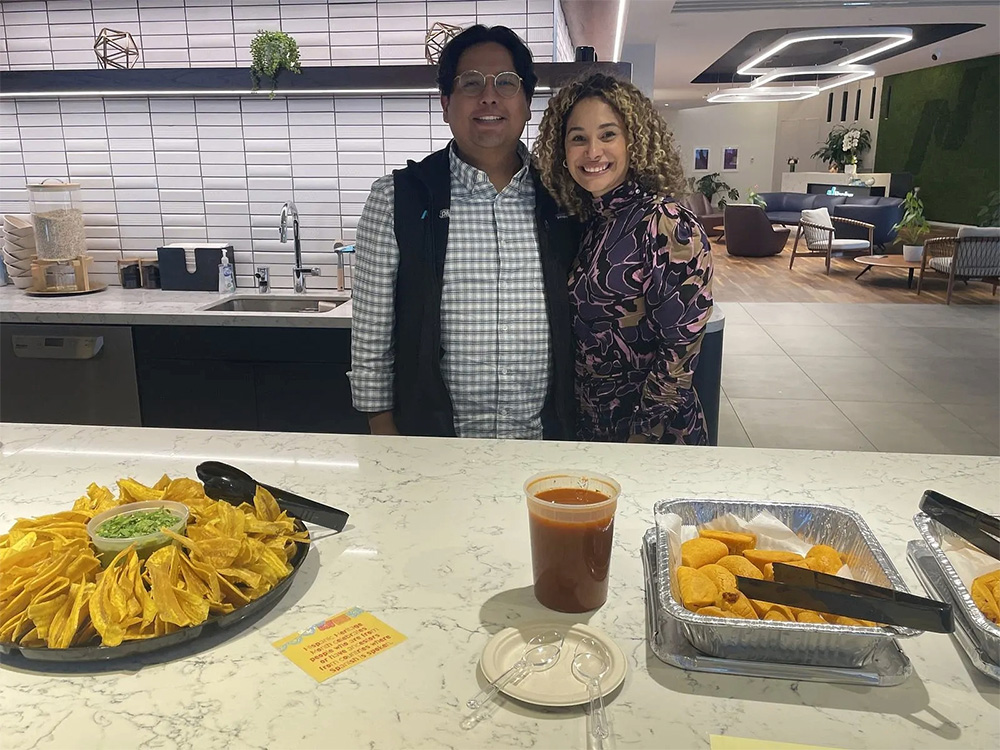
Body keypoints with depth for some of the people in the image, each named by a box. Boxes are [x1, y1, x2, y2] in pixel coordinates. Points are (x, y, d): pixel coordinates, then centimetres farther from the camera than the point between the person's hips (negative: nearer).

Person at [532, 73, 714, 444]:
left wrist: (638, 437, -18)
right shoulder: (590, 222, 3)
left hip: (653, 434, -6)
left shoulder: (668, 225, -18)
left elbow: (680, 351, -20)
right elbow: (581, 328, 9)